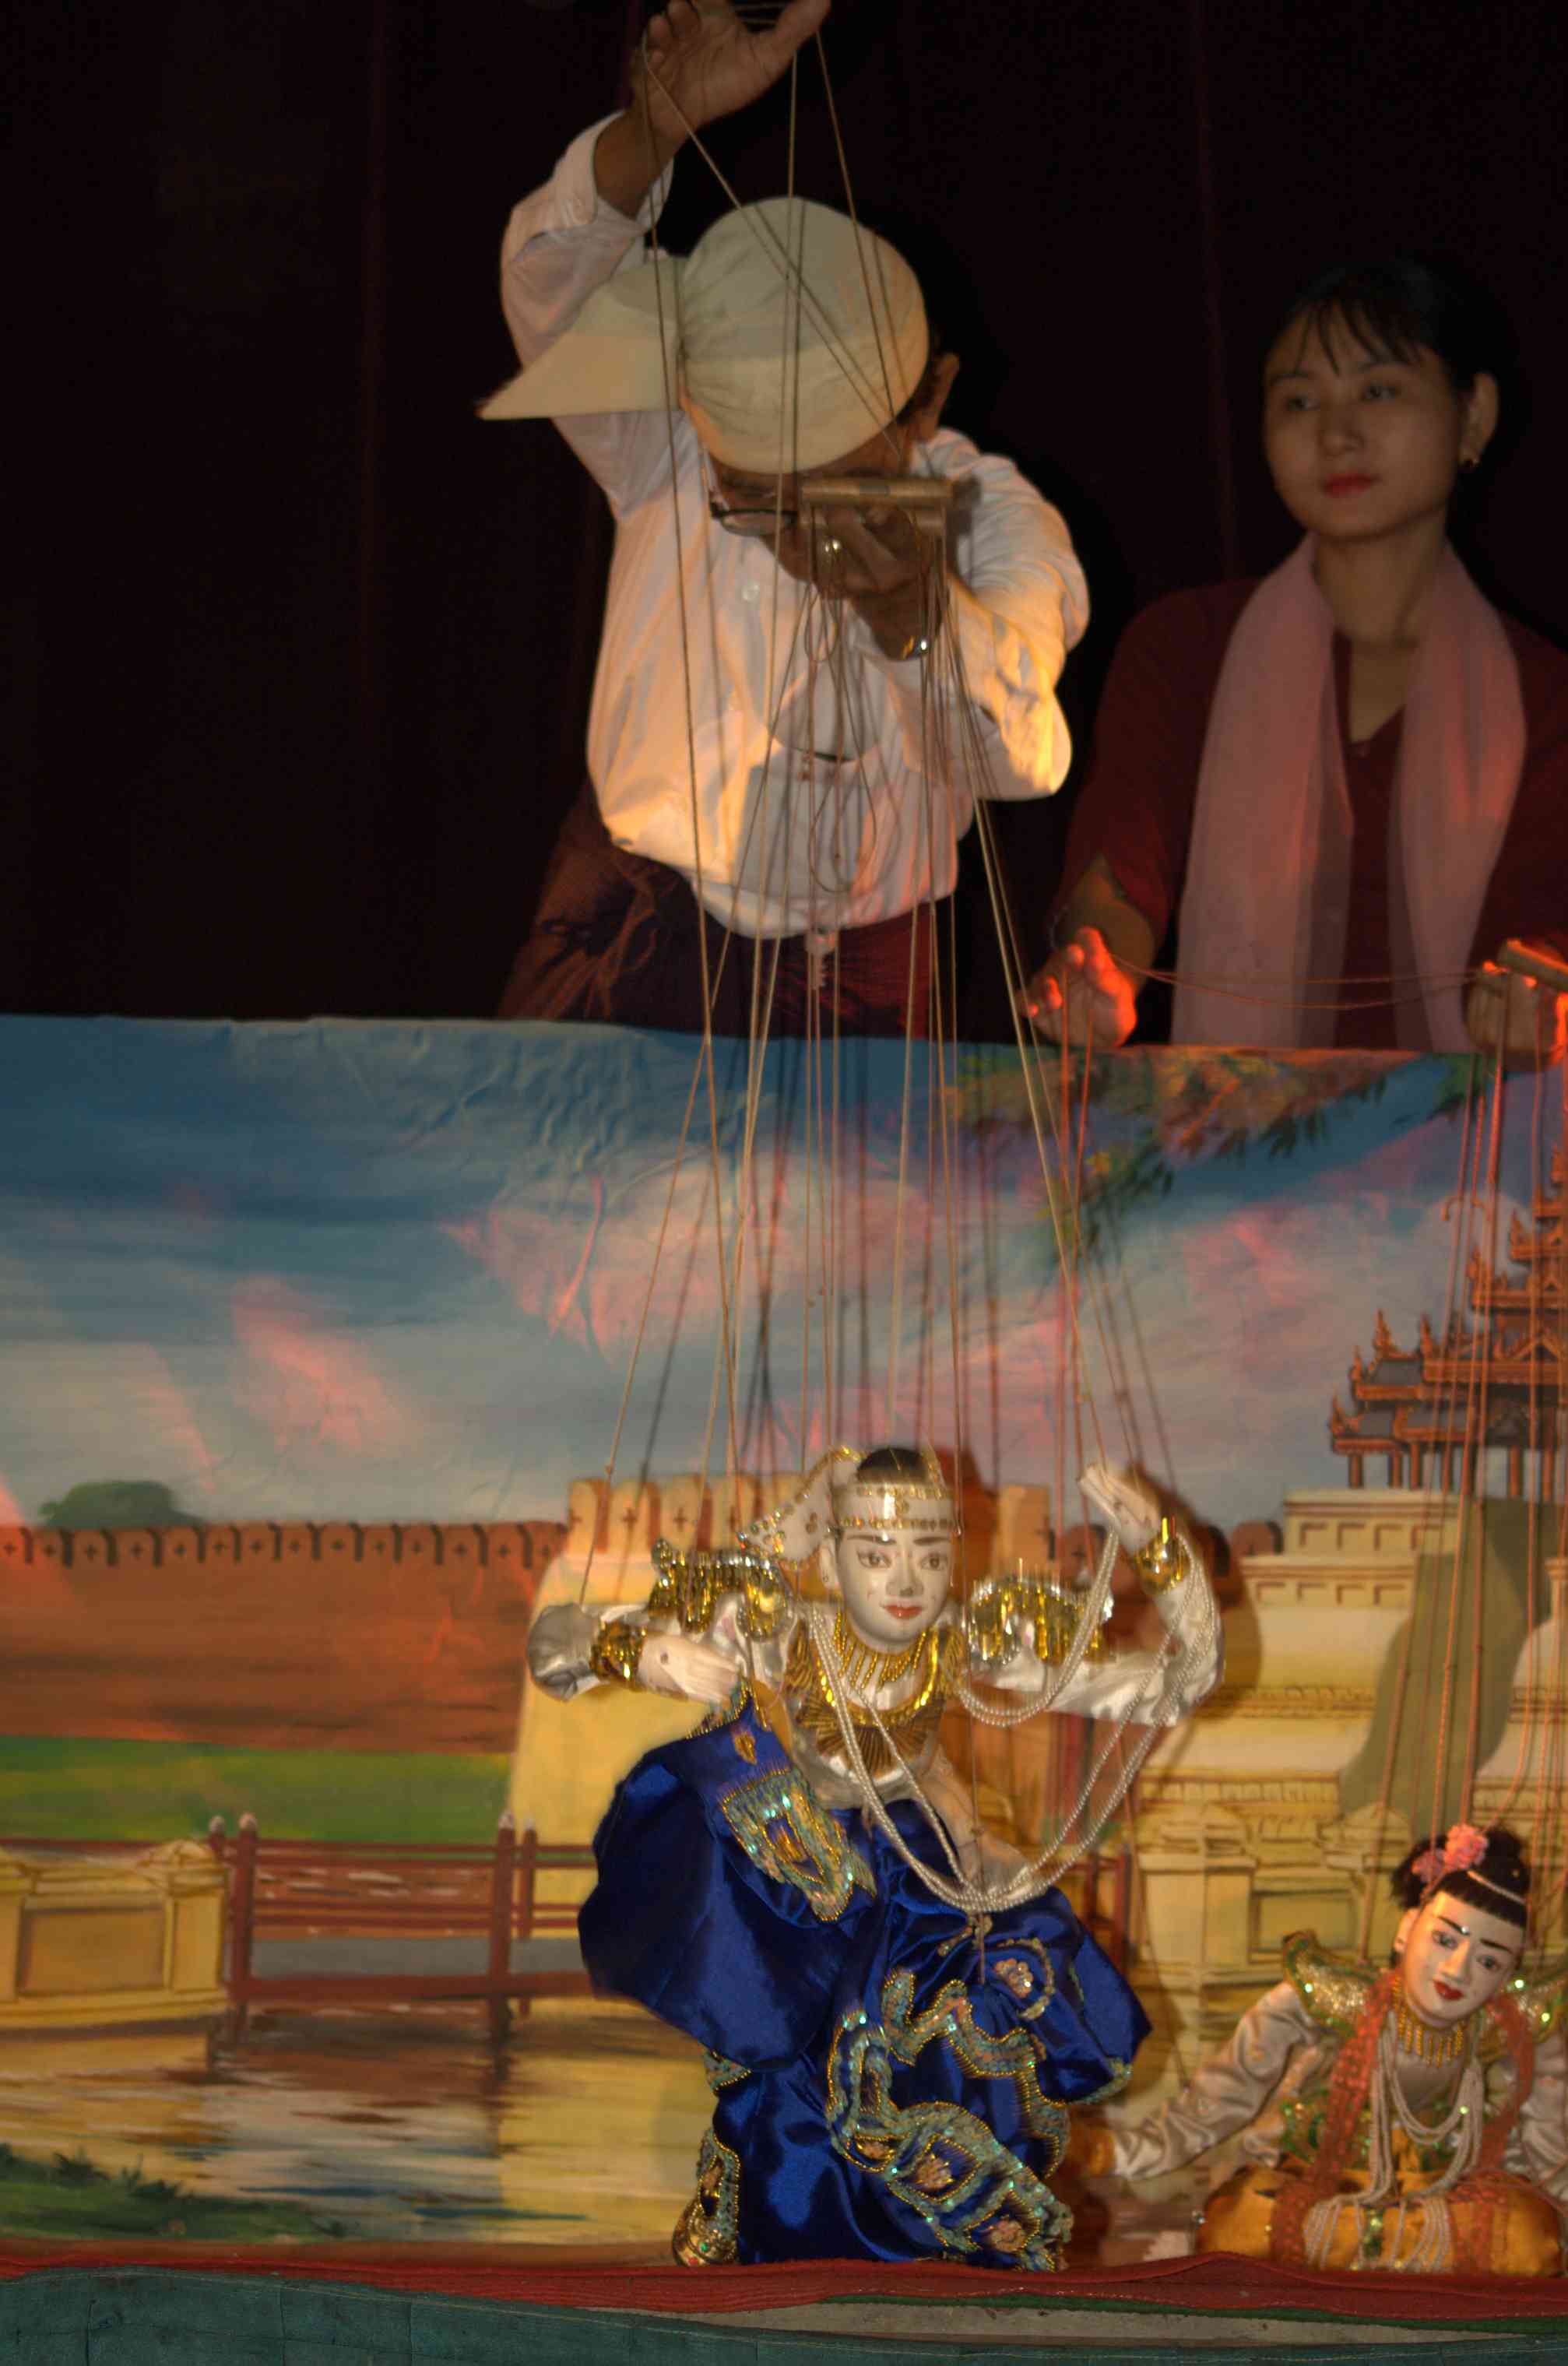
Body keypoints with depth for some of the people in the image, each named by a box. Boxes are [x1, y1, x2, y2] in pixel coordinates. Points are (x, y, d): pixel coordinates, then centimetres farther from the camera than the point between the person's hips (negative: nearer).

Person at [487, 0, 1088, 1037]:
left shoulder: (990, 520, -11)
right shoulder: (668, 451, -10)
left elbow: (1021, 761, -27)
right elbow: (553, 273, -24)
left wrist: (915, 617, -47)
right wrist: (665, 124, -43)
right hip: (636, 951, 0)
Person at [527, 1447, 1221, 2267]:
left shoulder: (970, 1650, -19)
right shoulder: (771, 1631, -25)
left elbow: (1177, 1684, -16)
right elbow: (550, 1642, -23)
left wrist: (1161, 1550, -32)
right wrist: (636, 1651, -45)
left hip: (918, 1872, 2)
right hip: (785, 1874, -2)